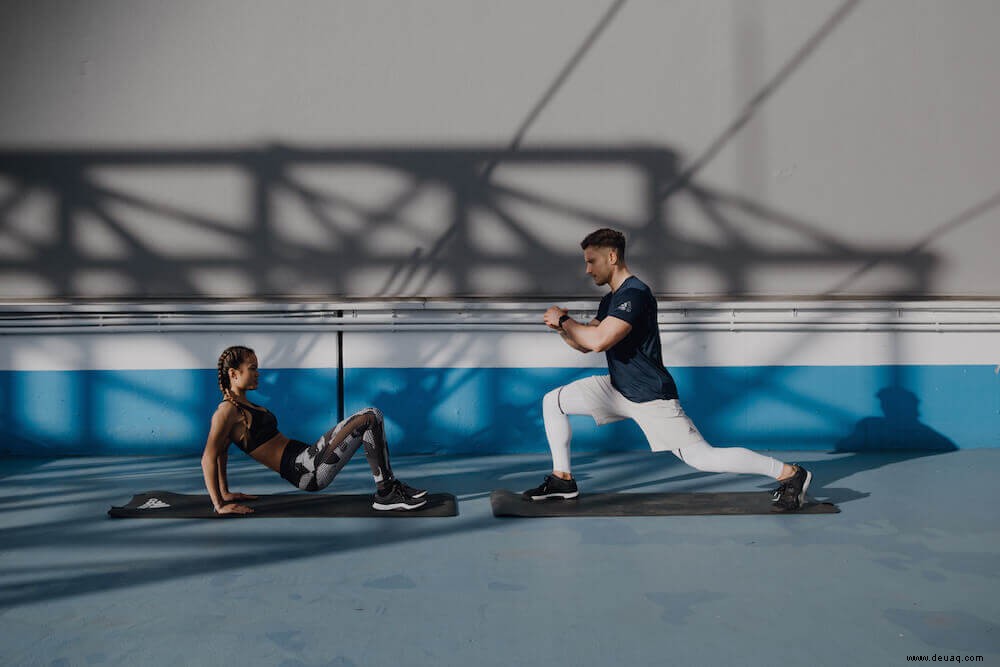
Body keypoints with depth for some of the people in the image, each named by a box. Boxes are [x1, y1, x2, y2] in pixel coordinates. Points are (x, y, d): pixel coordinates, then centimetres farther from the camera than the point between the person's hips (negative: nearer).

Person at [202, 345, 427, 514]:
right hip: (305, 471, -10)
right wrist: (219, 505, -18)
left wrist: (226, 493, 23)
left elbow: (222, 453, 24)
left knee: (373, 415, 7)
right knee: (369, 419, -17)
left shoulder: (243, 406, 17)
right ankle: (385, 494, -11)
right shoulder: (227, 410, -11)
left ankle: (389, 483, 7)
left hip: (306, 458, 10)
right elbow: (208, 458, -16)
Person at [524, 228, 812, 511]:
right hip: (618, 389, 10)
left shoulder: (634, 294, -22)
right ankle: (562, 479, 17)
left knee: (702, 457, -9)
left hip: (651, 398, -9)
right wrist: (563, 327, -5)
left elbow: (598, 341, -32)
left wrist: (563, 319, -17)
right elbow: (584, 344, 15)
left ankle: (790, 473, 1)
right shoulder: (610, 299, 11)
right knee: (552, 401, 7)